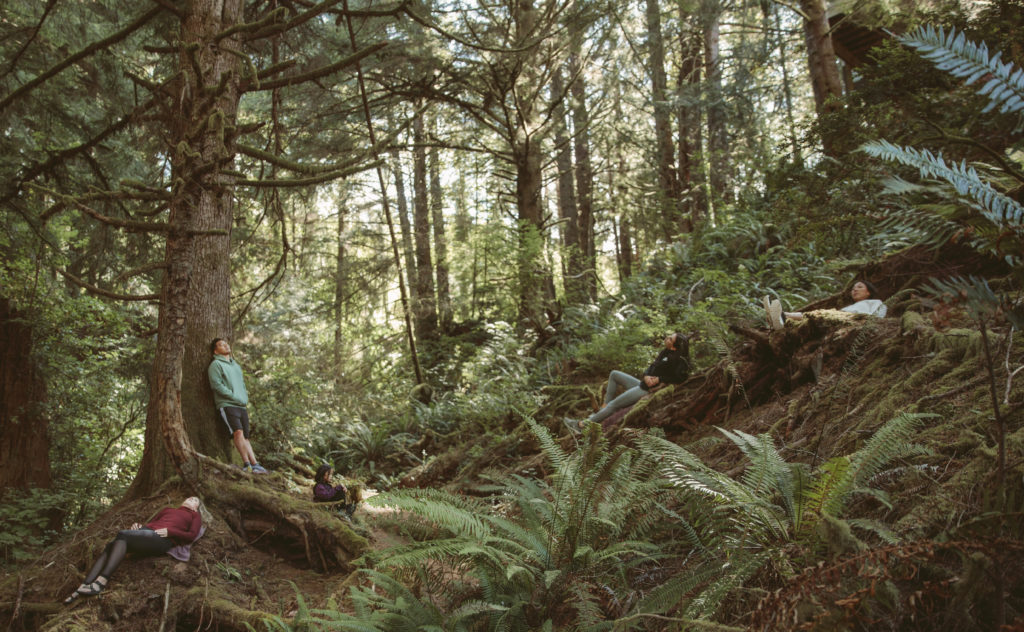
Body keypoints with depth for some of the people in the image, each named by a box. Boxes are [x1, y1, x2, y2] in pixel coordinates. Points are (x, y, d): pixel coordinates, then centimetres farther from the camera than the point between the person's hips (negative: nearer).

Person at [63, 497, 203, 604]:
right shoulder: (168, 509, 40)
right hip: (146, 532, 5)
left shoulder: (195, 516, 25)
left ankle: (100, 583, -44)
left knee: (123, 534, -31)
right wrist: (139, 526, 7)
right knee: (110, 546, -23)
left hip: (163, 539, -5)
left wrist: (169, 531, -7)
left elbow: (191, 536, 7)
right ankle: (82, 588, -36)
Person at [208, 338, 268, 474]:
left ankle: (253, 464, -1)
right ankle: (247, 463, -23)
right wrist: (235, 397, -13)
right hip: (226, 405, -7)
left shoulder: (235, 365, 25)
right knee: (238, 432, -22)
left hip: (242, 406, 7)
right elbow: (216, 385, -11)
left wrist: (245, 397, 9)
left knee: (245, 437, 3)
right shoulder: (216, 364, 1)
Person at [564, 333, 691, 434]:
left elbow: (679, 378, -22)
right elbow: (651, 368, 12)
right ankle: (603, 410, 4)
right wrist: (646, 376, -10)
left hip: (649, 390, -10)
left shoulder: (678, 359, -15)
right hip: (643, 384, 10)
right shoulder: (665, 353, 11)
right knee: (614, 374, 14)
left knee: (614, 404, -13)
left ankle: (581, 425, -9)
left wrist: (659, 379, -22)